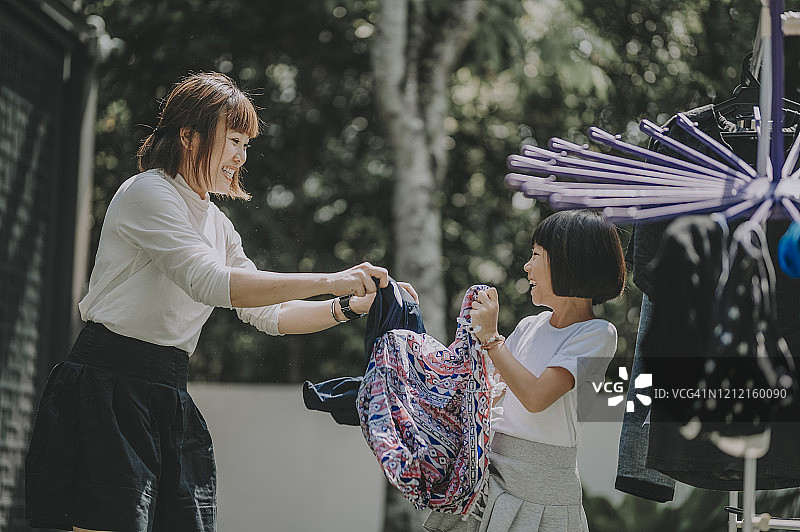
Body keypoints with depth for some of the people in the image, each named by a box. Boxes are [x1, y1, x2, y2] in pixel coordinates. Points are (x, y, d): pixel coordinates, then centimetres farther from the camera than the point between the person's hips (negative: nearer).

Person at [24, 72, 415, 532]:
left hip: (170, 403, 8)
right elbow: (210, 282, -21)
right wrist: (328, 282, -20)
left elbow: (269, 313, 19)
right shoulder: (147, 193, -8)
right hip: (108, 391, -8)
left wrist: (351, 307, 4)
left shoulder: (218, 225, 19)